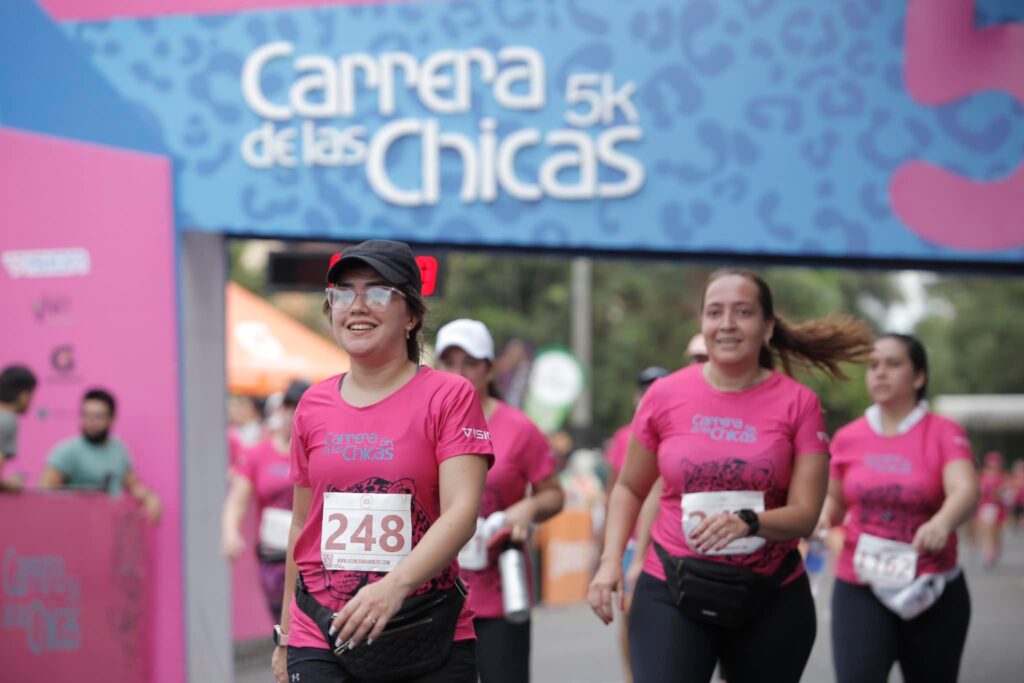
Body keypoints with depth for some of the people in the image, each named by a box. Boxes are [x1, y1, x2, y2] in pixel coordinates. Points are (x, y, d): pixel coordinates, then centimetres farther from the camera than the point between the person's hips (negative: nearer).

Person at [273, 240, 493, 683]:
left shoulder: (450, 396, -3)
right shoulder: (313, 405, 9)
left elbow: (462, 511, -14)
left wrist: (395, 585, -29)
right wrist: (285, 636, 18)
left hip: (428, 640, -2)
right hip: (321, 640, 2)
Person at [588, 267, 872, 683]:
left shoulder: (798, 404, -5)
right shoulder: (665, 395, -3)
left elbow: (805, 514, -8)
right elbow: (630, 488, 11)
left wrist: (748, 521, -28)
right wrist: (611, 560, -3)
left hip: (772, 596, 1)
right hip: (671, 590, -1)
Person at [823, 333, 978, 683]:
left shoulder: (944, 433, -5)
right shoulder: (848, 438, 4)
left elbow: (965, 490, -23)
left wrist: (942, 523, -45)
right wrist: (822, 520, -5)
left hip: (931, 591, -1)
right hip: (859, 588, 1)